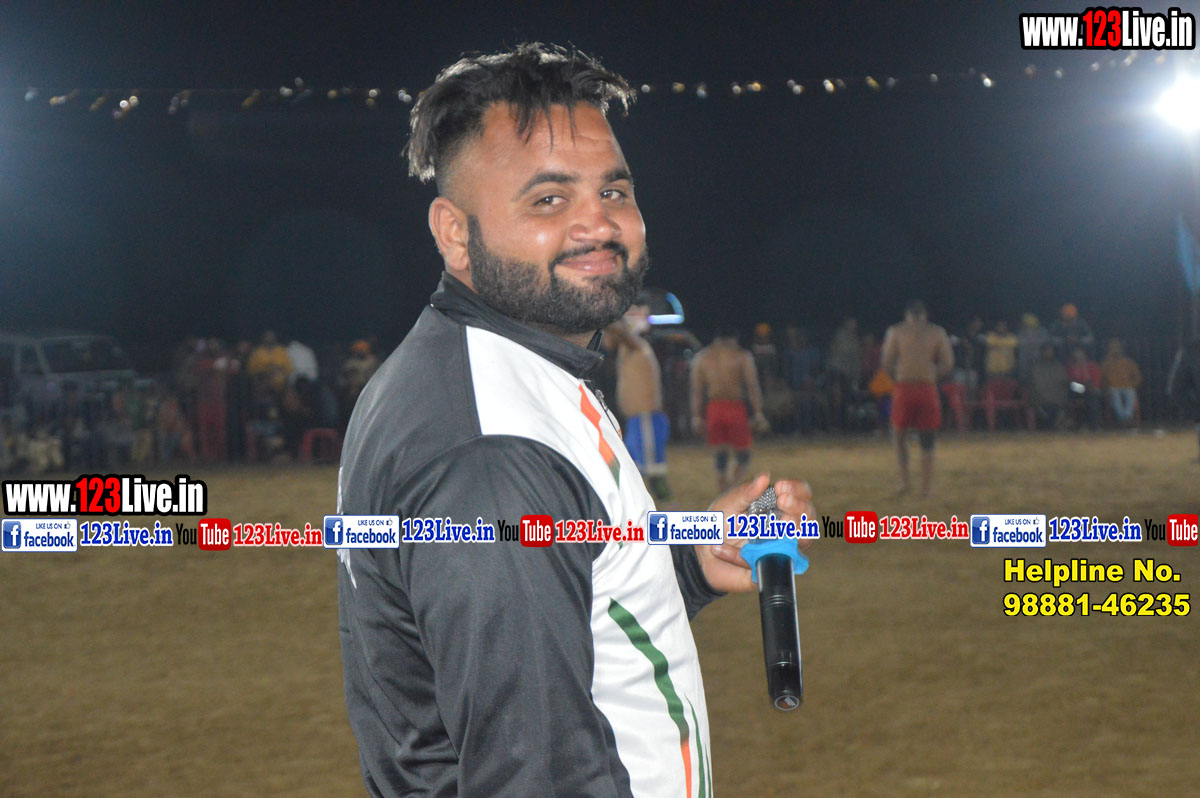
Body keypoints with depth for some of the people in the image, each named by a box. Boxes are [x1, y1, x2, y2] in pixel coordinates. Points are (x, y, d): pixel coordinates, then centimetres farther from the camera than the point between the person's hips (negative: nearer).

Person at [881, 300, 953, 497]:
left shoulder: (896, 332, 4)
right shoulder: (937, 333, 7)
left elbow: (887, 364, -1)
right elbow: (948, 366, 2)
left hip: (903, 389, -1)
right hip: (927, 390, 1)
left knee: (900, 435, 17)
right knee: (927, 442, 8)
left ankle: (904, 479, 4)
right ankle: (926, 487, 4)